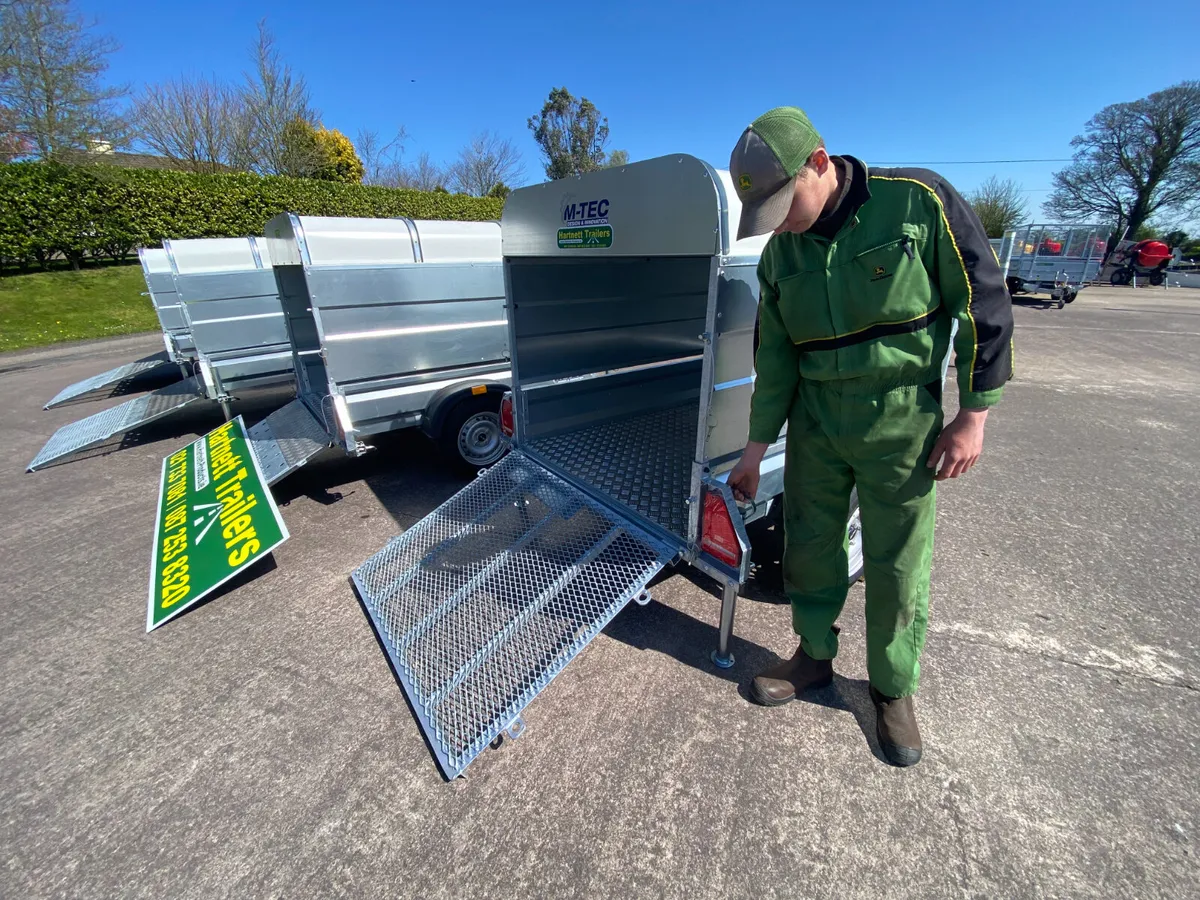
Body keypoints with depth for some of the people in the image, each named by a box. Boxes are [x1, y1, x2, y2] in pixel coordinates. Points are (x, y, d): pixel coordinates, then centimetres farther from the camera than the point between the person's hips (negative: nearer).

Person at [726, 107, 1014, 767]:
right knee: (808, 549, 11)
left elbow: (983, 304, -5)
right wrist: (755, 450, 8)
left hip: (901, 426, -3)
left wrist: (973, 415, -8)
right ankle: (814, 655, 34)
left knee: (897, 568, 6)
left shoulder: (917, 202, -10)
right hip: (814, 423, 4)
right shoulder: (781, 254, 2)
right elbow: (774, 358, 6)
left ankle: (893, 688, 30)